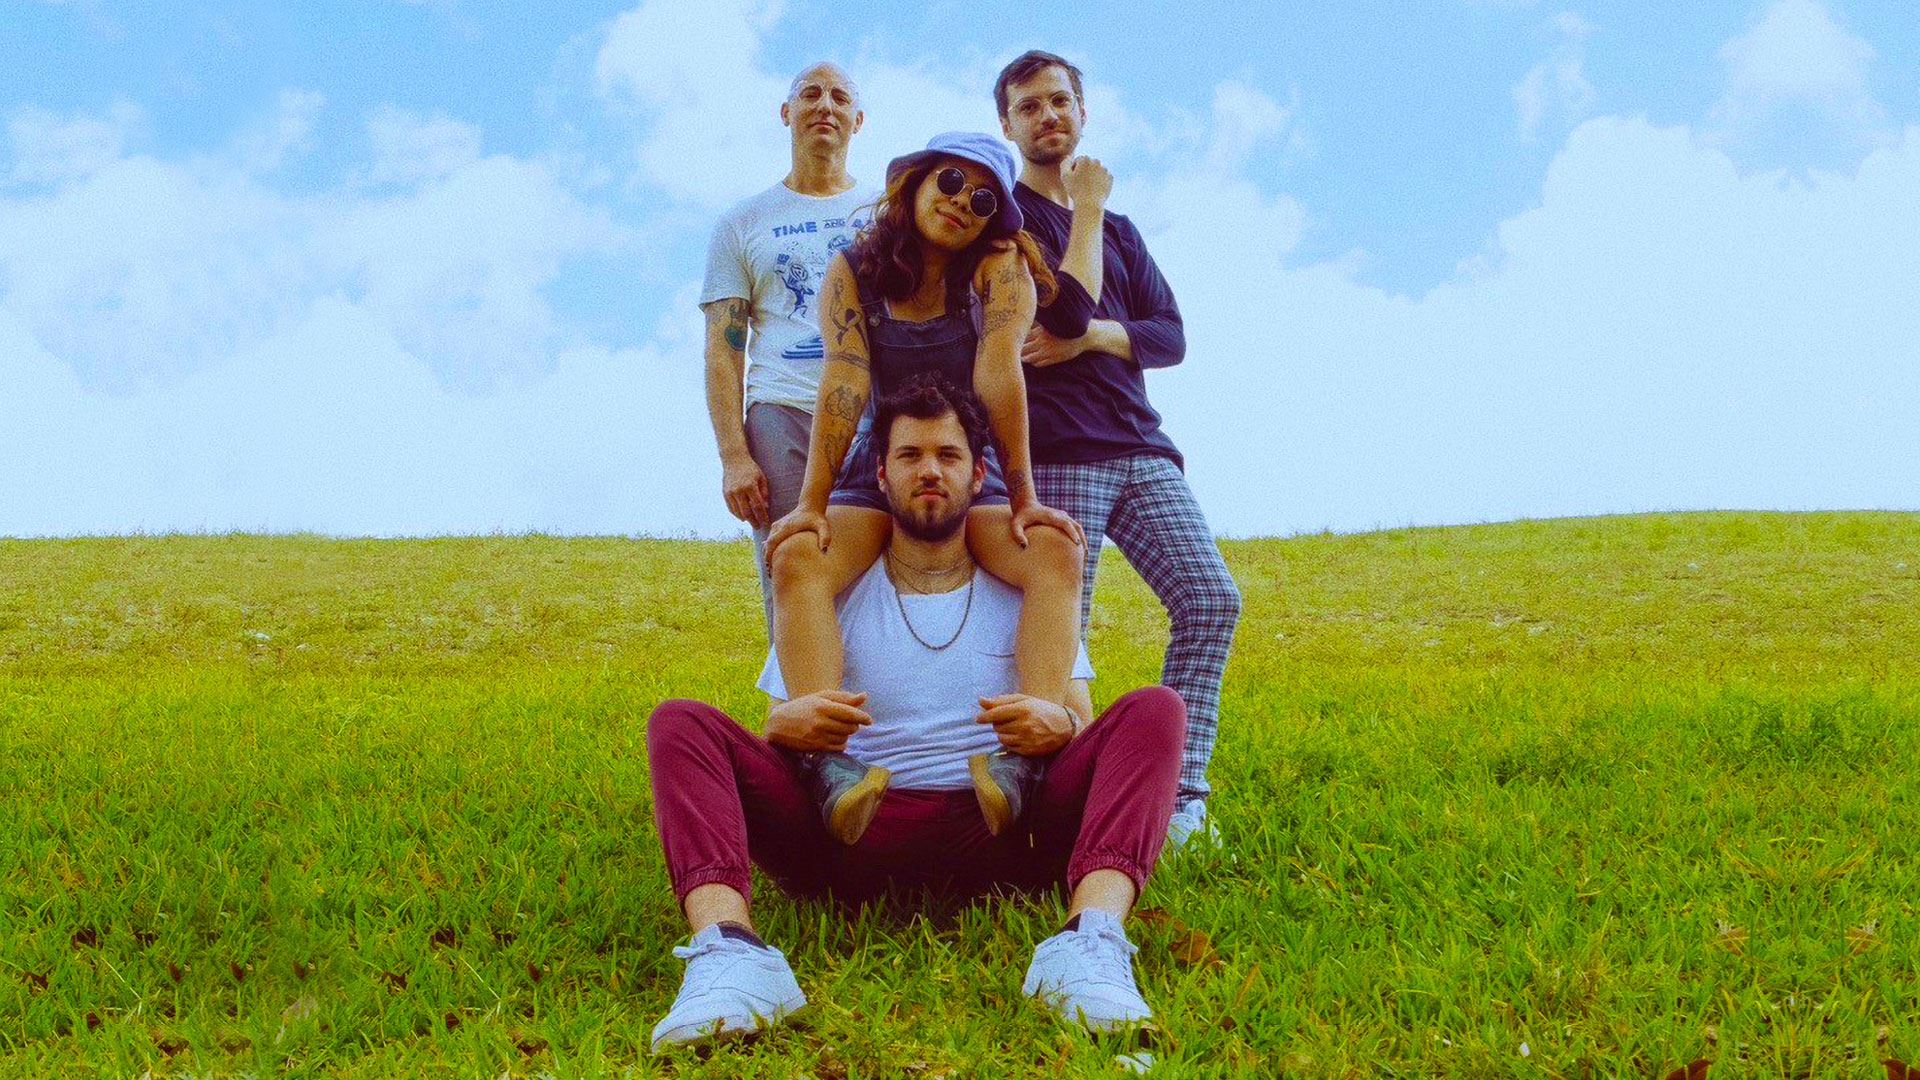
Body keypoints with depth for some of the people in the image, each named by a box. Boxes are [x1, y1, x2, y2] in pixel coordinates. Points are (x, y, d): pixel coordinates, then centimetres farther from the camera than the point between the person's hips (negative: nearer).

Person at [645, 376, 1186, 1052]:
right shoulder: (835, 596, 15)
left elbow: (1091, 735, 9)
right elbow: (774, 728, 11)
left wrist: (1058, 727, -17)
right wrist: (788, 725, -16)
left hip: (997, 837, 0)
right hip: (856, 836, 0)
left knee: (1154, 709, -19)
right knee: (681, 723, -16)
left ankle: (1091, 937, -45)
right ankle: (729, 947, -44)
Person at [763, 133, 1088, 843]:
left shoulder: (1000, 267, -5)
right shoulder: (852, 272, -2)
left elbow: (999, 372, -18)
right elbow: (844, 382, -15)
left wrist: (1024, 501, -24)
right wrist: (812, 504, -23)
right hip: (874, 477, 1)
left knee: (1058, 553, -30)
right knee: (797, 559, -30)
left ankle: (1024, 756, -44)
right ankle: (829, 763, -44)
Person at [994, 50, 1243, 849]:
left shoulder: (1119, 231, 23)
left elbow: (1171, 336, 11)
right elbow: (1066, 311, -12)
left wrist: (1091, 337, -6)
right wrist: (1086, 210, -1)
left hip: (1140, 449, 6)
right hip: (1056, 455, -5)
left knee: (1211, 598, -10)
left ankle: (1179, 798, -9)